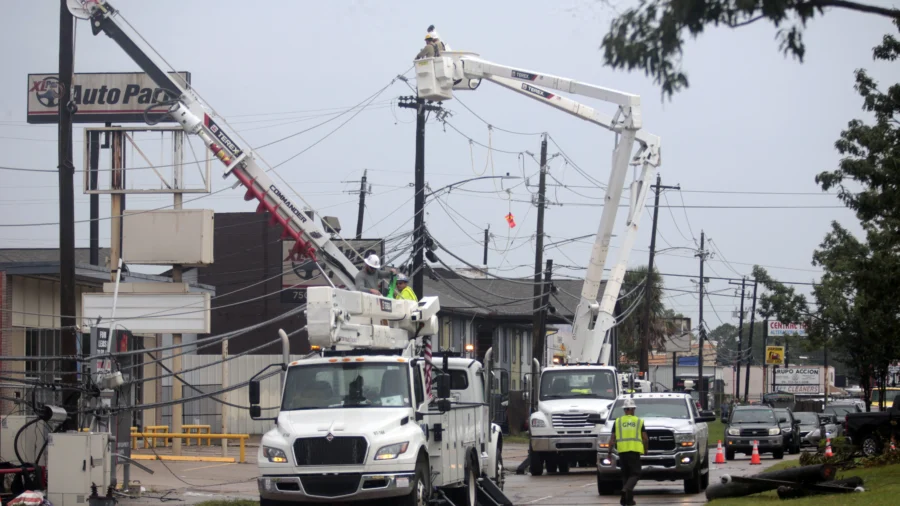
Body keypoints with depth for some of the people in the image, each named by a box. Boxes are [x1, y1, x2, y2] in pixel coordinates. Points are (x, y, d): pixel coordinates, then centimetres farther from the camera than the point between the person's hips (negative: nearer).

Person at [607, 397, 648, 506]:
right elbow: (645, 438, 4)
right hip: (635, 451, -2)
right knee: (635, 474, 0)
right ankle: (627, 489, -28)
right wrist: (646, 450, 20)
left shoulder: (618, 421, 8)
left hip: (622, 451, 2)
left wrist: (609, 452, 10)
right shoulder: (639, 421, 5)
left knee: (626, 474, 14)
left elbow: (612, 439, 4)